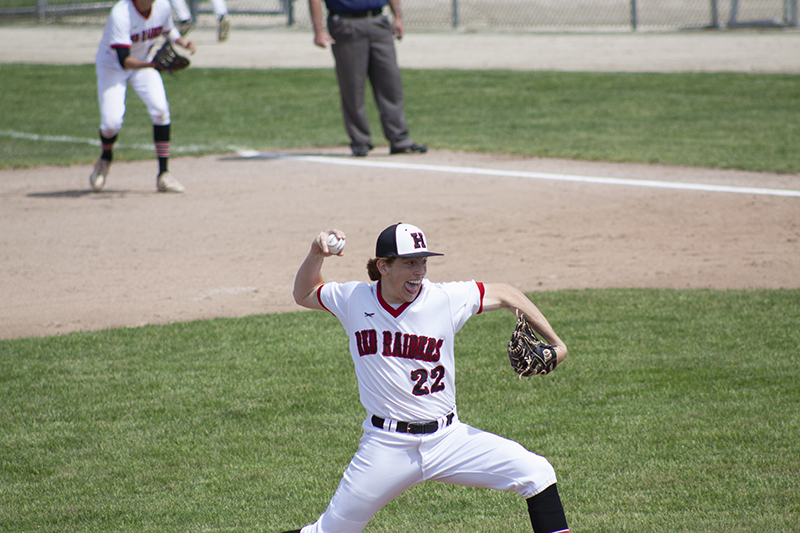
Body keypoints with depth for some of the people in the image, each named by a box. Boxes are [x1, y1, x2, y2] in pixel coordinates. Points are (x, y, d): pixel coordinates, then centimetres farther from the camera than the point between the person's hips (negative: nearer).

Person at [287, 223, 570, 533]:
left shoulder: (446, 298, -5)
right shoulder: (353, 300, -1)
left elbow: (504, 295, 8)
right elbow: (304, 295, 18)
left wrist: (555, 343, 7)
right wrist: (316, 255, 0)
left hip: (448, 438, 1)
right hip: (386, 446, -1)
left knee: (537, 472, -15)